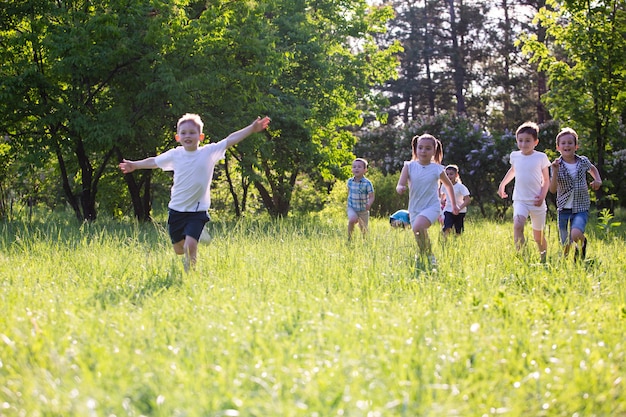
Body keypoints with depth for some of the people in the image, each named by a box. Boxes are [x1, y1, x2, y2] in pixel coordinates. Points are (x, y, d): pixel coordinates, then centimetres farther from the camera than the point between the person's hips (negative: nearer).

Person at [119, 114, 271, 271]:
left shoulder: (209, 152, -6)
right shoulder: (175, 154, 2)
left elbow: (230, 140, -10)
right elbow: (154, 161, 18)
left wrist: (252, 128, -17)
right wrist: (135, 165, 28)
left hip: (197, 210, -3)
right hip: (176, 209, 4)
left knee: (190, 244, -19)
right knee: (179, 249, 13)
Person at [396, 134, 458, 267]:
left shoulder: (437, 169, -2)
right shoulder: (409, 166, -1)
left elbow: (448, 185, 15)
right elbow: (399, 185, -10)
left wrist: (454, 205, 22)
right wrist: (400, 188, -35)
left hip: (431, 207, -4)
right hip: (415, 209, 4)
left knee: (418, 227, -30)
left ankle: (428, 254, -13)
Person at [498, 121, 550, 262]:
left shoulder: (541, 157, -3)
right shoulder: (514, 156, 5)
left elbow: (546, 180, 4)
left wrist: (542, 195, -10)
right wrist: (502, 184, 27)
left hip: (536, 201, -1)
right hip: (520, 200, 1)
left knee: (538, 236, 9)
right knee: (517, 225, -28)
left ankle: (544, 260, 31)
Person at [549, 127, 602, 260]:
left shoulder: (583, 161, 0)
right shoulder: (557, 165, -5)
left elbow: (592, 169, 25)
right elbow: (553, 190, -14)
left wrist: (598, 180, 5)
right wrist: (555, 172, -26)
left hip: (581, 208, 0)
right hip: (564, 209, 0)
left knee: (576, 235, -27)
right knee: (566, 246, 2)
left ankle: (582, 242, 8)